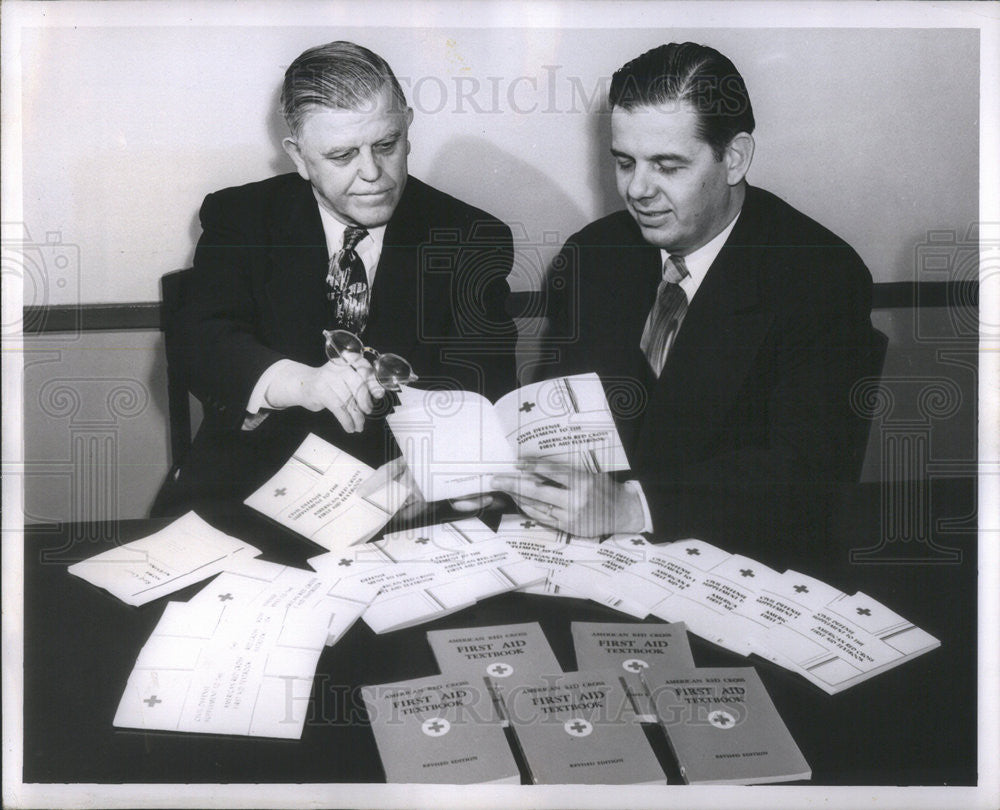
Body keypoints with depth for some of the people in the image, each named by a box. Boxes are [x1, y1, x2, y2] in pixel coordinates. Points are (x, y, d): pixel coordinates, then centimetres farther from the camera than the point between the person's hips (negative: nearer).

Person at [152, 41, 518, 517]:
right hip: (256, 473, -1)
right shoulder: (238, 218, 6)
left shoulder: (472, 239, 4)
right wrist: (300, 383, -29)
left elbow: (484, 387, -5)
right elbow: (198, 340, -8)